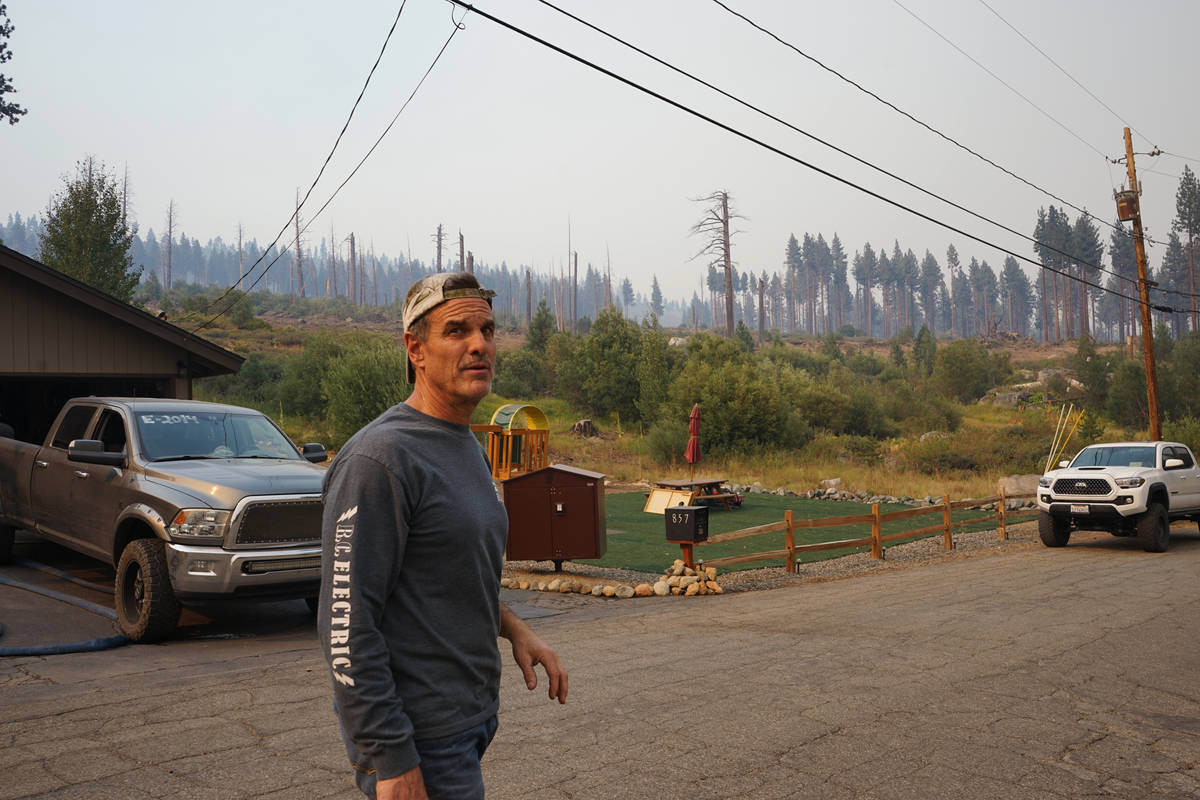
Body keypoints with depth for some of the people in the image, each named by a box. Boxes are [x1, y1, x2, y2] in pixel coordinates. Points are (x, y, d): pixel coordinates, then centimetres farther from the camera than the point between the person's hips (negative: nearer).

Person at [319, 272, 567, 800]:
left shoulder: (468, 448, 11)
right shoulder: (379, 458, -19)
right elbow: (347, 623, -22)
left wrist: (514, 629, 7)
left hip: (472, 716, 9)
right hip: (420, 737, -9)